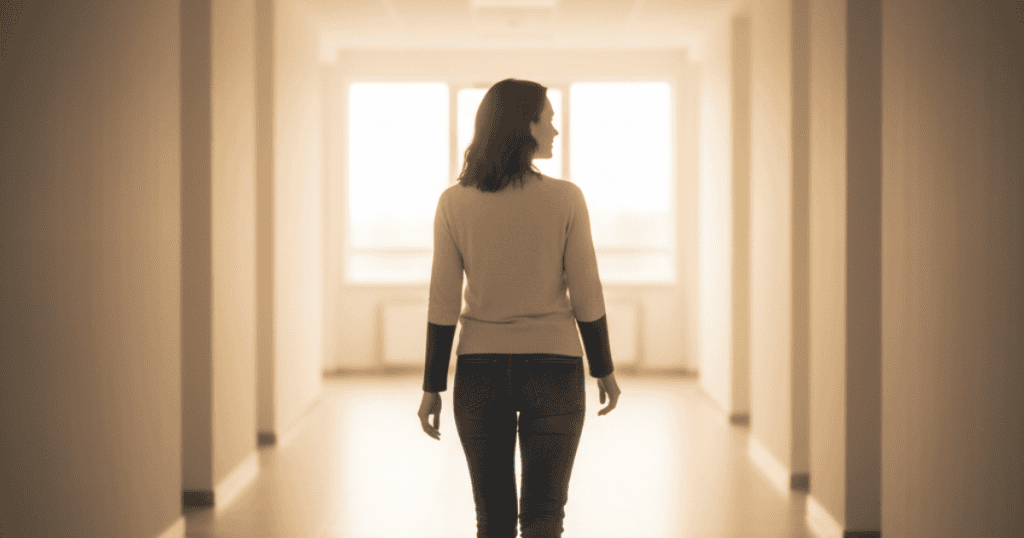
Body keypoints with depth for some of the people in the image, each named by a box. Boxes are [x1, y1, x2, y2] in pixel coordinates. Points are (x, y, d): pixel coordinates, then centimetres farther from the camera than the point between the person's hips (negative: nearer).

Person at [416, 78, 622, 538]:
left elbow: (443, 304, -5)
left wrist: (432, 387, 3)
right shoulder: (565, 198, -9)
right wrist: (605, 369, 9)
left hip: (480, 373, 2)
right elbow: (586, 296, -5)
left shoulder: (454, 202, -6)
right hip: (552, 371, -2)